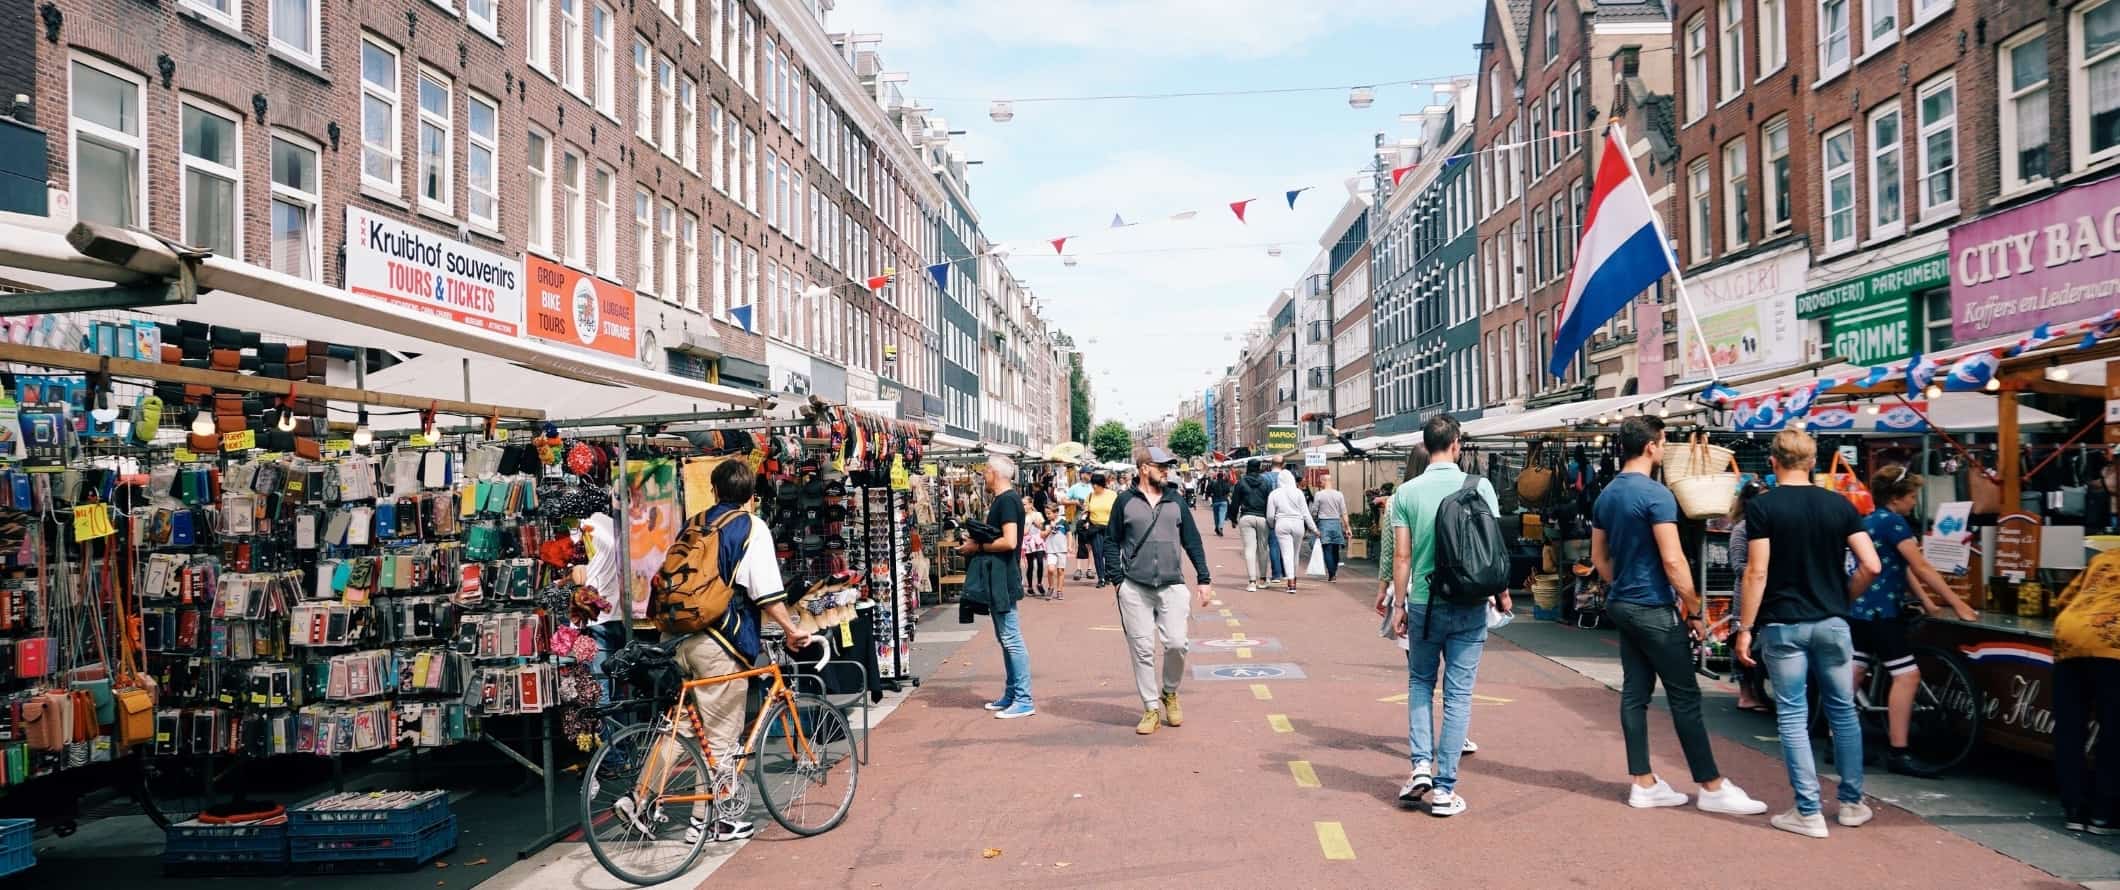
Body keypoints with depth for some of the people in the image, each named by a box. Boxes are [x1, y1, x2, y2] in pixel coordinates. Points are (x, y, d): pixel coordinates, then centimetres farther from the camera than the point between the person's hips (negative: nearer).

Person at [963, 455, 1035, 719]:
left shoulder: (1007, 501, -15)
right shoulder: (1002, 499, 16)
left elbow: (1009, 541, -24)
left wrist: (978, 546, -14)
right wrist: (975, 541, 7)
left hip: (1004, 580, -11)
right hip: (996, 580, 11)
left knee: (1012, 639, -8)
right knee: (1005, 638, 15)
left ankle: (1024, 701, -5)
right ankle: (1012, 695, 22)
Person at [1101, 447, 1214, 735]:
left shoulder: (1175, 501, 10)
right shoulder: (1125, 501, 4)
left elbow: (1192, 541, 13)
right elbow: (1111, 542, 7)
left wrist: (1203, 579, 8)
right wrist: (1118, 580, -2)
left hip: (1172, 586, 1)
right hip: (1134, 589, -1)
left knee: (1176, 644, -10)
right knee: (1142, 650, 1)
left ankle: (1170, 693, 17)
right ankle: (1151, 709, 11)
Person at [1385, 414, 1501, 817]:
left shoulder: (1406, 492, -4)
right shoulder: (1479, 487, -5)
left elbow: (1402, 555, -3)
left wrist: (1399, 604, 6)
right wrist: (1502, 594, 12)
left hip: (1424, 603, 1)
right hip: (1469, 605, 0)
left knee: (1420, 683, 20)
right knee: (1458, 693, 5)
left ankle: (1421, 765, 6)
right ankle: (1444, 789, 8)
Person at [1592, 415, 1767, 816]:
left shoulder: (1606, 496, 9)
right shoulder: (1656, 495, -16)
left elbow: (1599, 557, 16)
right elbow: (1673, 561, -19)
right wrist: (1695, 610, -11)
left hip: (1622, 606, 8)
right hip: (1654, 610, -8)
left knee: (1635, 693, 9)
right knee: (1685, 697, -1)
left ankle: (1643, 784, 13)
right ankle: (1712, 787, 6)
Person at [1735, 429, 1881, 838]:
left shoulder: (1762, 507, -8)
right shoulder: (1839, 504, 2)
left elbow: (1757, 573, -12)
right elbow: (1871, 565, -2)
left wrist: (1744, 628, -7)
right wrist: (1843, 597, 14)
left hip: (1783, 624, -3)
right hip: (1832, 623, 3)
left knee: (1792, 716, 3)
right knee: (1843, 711, 16)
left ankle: (1808, 812, 5)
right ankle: (1852, 802, 25)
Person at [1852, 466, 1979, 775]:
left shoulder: (1871, 521, 17)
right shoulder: (1892, 521, -12)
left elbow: (1902, 568, 18)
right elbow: (1921, 568, -13)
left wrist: (1927, 602, 16)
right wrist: (1958, 604, -11)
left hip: (1858, 609, 10)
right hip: (1879, 611, -10)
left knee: (1852, 675, 12)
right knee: (1907, 675, -8)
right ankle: (1898, 753, -8)